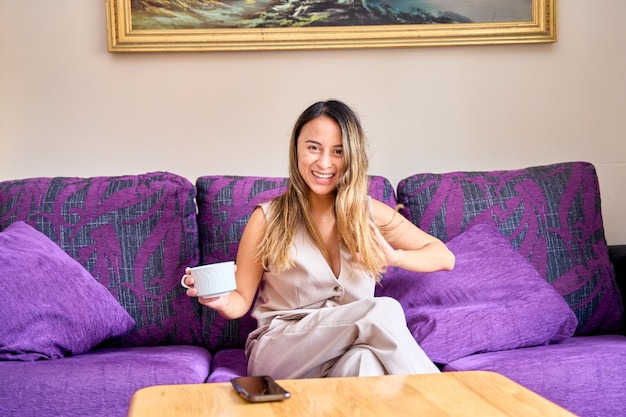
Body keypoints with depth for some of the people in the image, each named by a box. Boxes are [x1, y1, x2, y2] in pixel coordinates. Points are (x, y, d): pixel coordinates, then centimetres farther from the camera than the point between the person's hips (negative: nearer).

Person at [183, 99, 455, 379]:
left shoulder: (370, 214, 6)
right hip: (279, 354, -2)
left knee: (365, 361, -37)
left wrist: (394, 256, -11)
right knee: (383, 311, -29)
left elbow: (445, 257, 9)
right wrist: (222, 301, -20)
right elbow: (242, 301, 5)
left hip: (348, 351, 2)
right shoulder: (267, 218, 0)